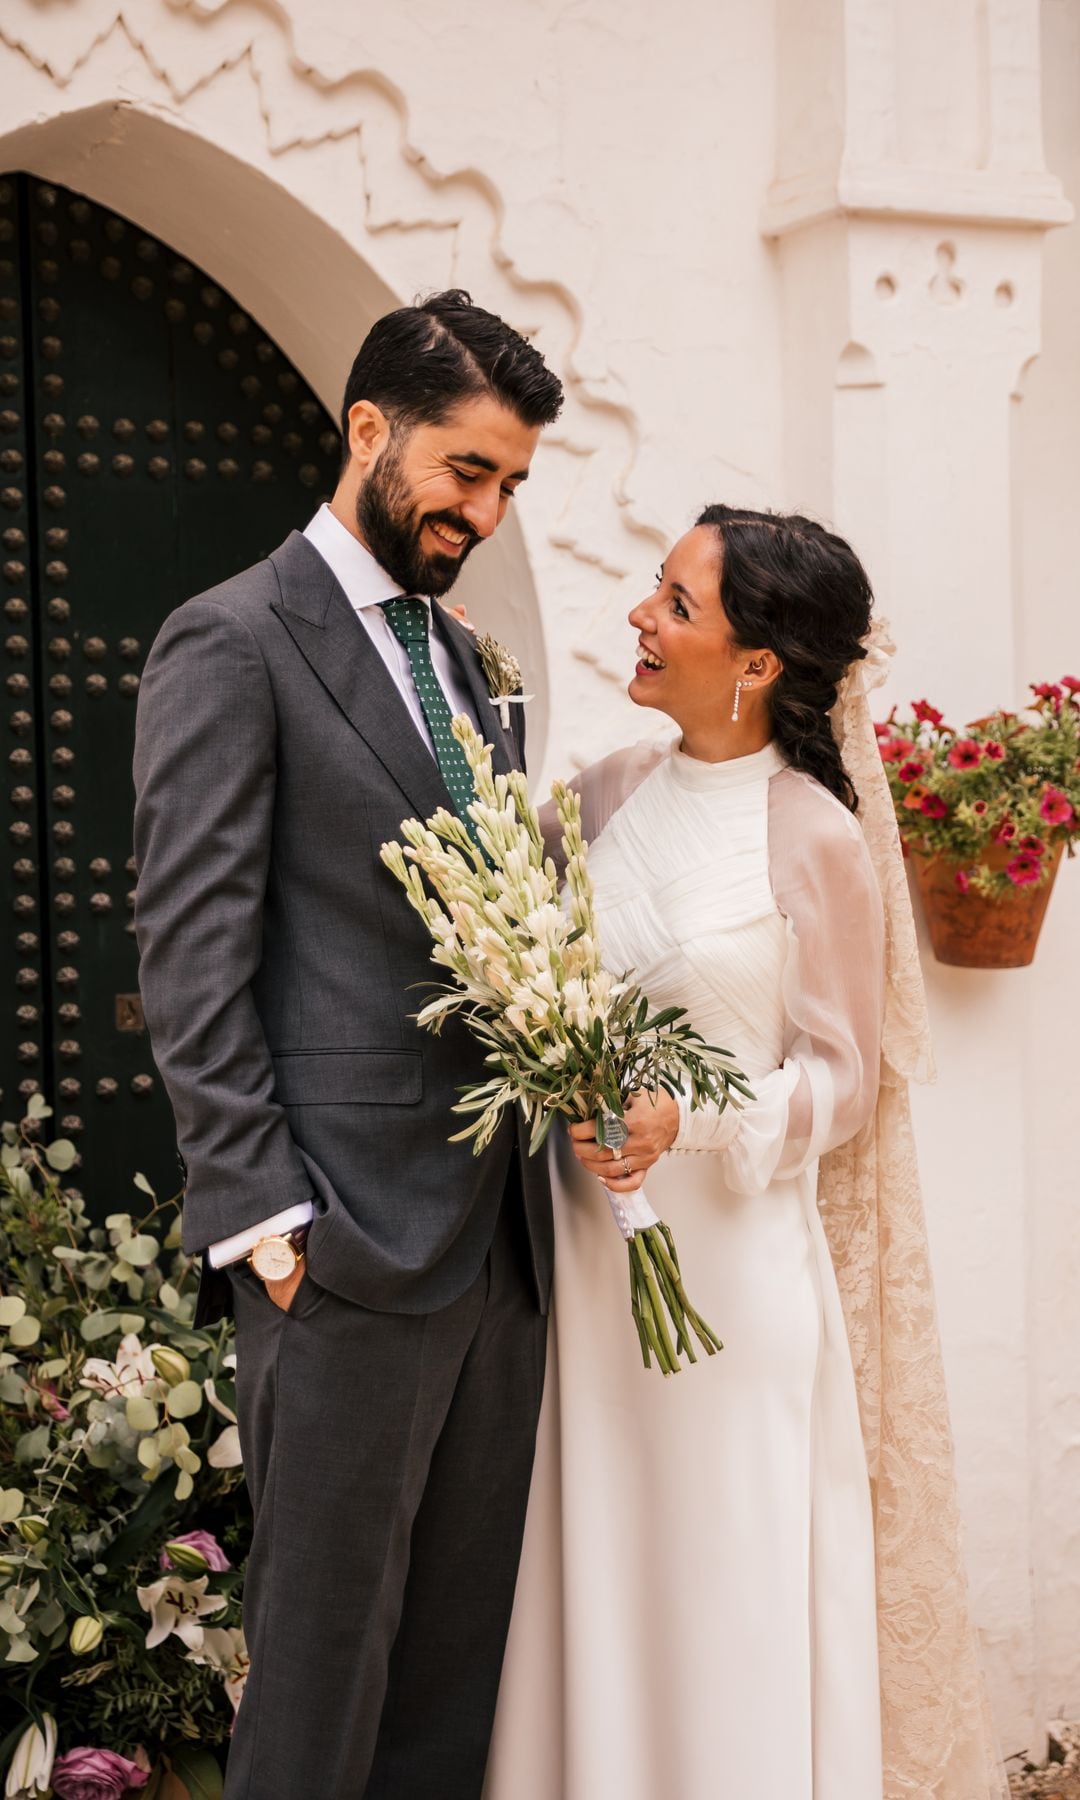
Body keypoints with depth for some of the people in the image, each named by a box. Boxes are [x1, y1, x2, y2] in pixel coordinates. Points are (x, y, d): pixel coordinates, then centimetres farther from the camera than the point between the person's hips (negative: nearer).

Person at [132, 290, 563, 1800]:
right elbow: (192, 954, -12)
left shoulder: (463, 660, 18)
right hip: (348, 1248, -7)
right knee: (327, 1642, 3)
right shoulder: (232, 641, -5)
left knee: (465, 1637, 13)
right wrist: (262, 1214, -16)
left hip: (499, 1241, 7)